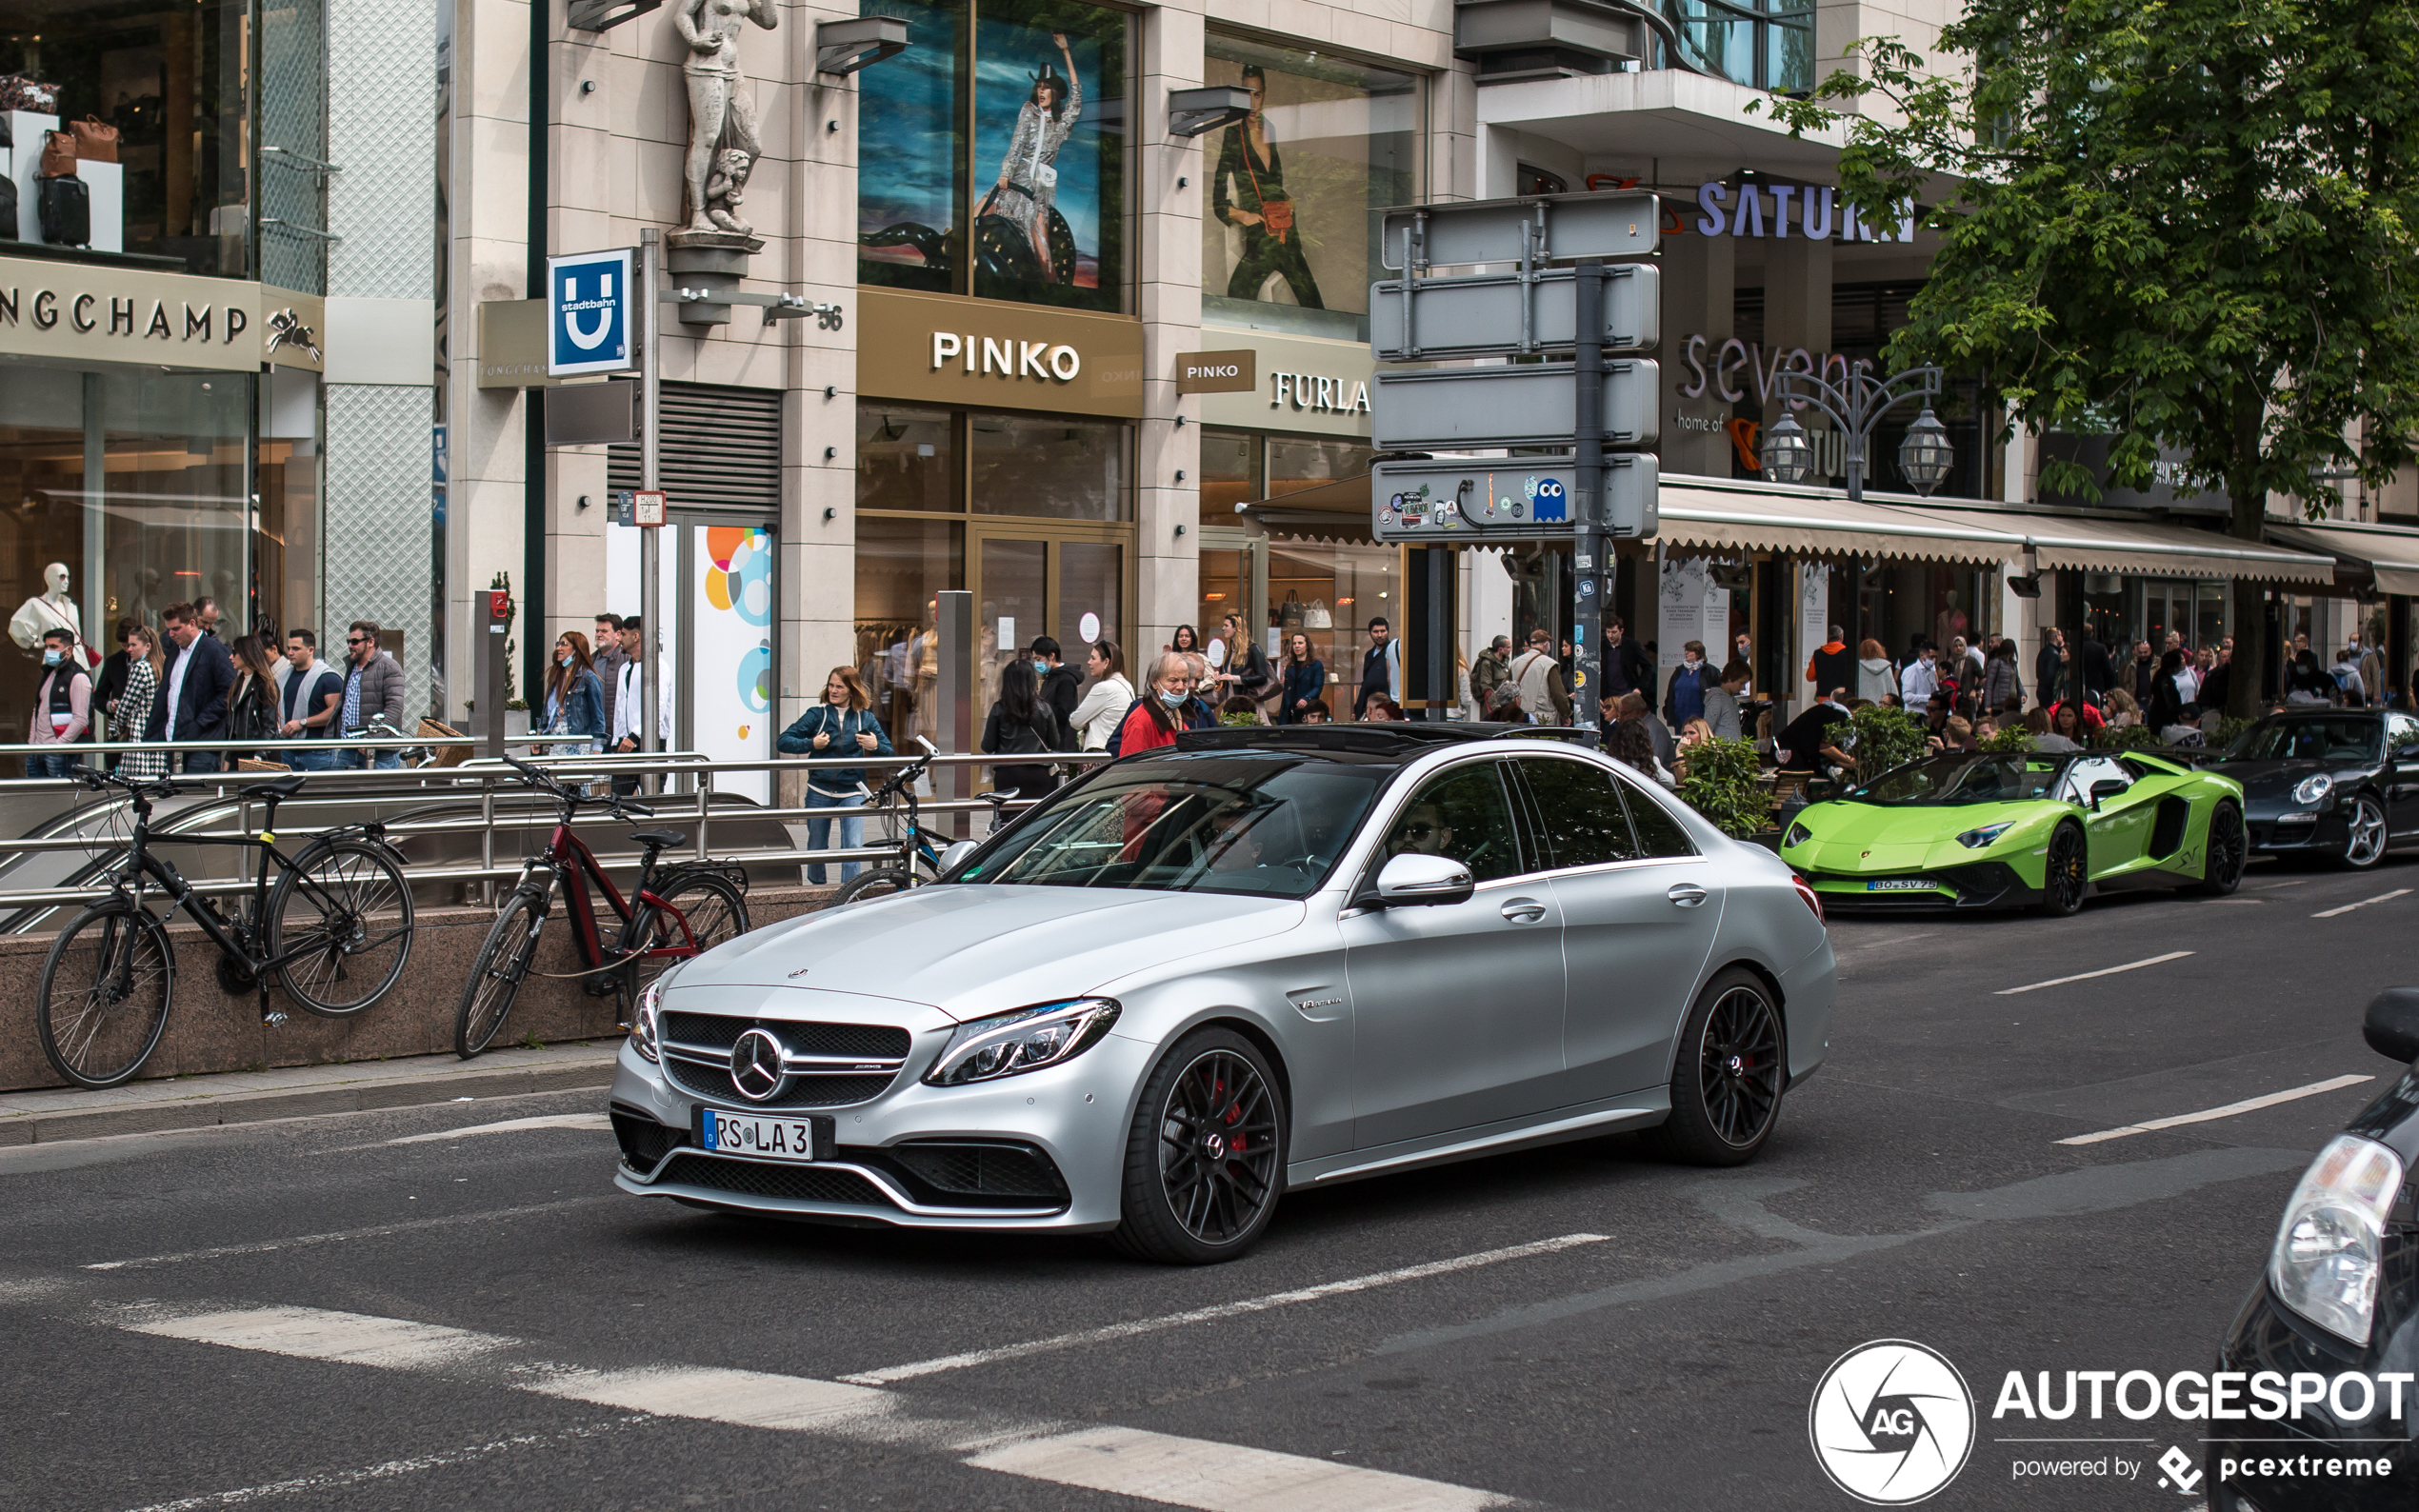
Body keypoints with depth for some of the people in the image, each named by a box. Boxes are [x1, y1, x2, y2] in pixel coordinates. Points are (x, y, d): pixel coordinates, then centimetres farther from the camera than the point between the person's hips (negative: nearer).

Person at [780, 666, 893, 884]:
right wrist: (811, 744, -21)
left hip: (852, 793, -1)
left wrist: (875, 746, -19)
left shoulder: (865, 718, 2)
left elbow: (890, 753, 3)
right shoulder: (817, 715, -1)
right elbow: (783, 741, -6)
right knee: (817, 847, 13)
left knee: (853, 846, -15)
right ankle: (815, 886, 38)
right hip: (819, 792, 1)